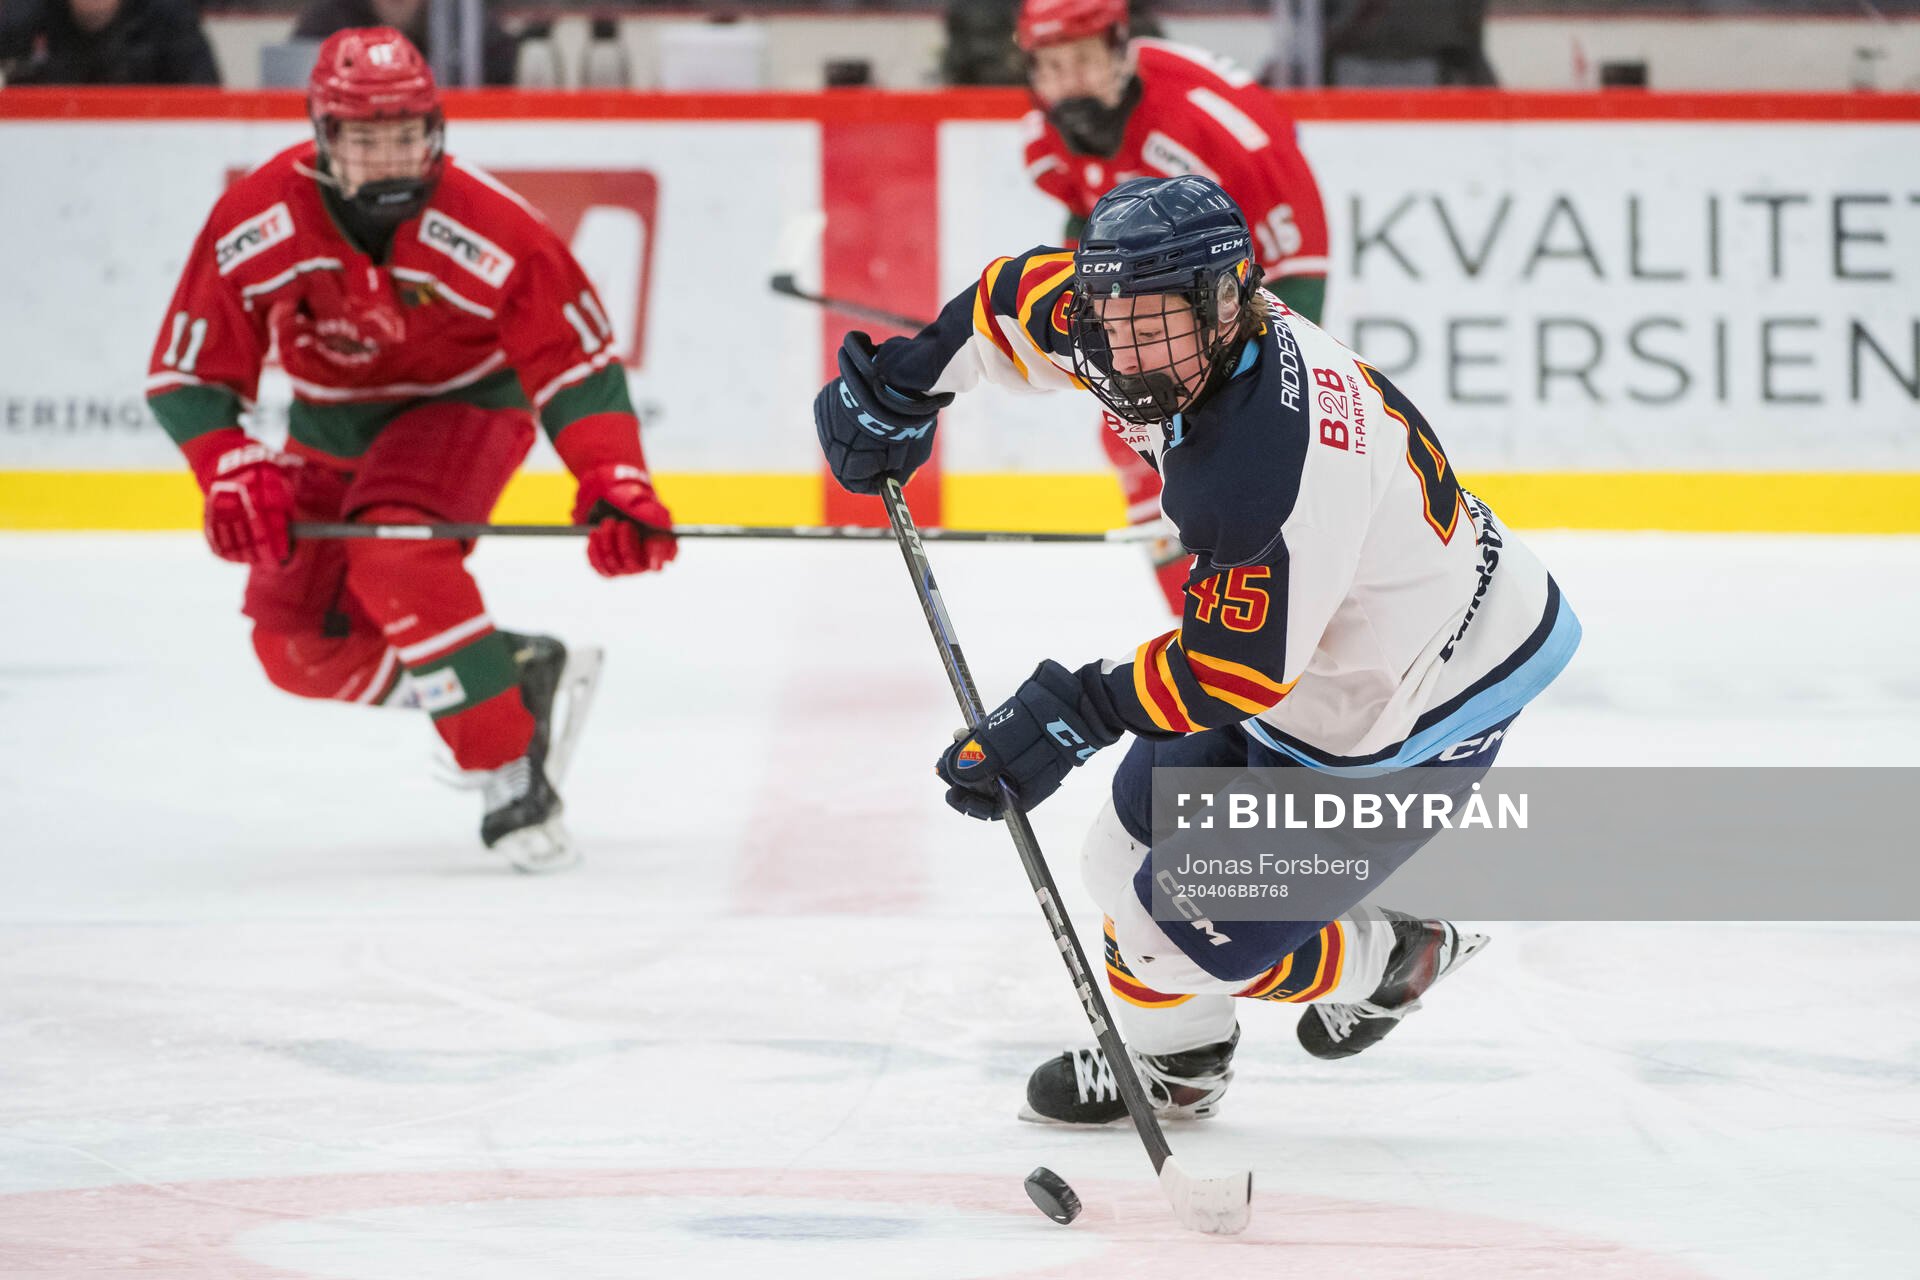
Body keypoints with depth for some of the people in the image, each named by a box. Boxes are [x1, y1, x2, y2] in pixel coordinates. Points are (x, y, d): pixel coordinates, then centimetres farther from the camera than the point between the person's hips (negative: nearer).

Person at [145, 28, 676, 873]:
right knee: (298, 647, -1)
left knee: (397, 557, -33)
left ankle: (516, 782, -26)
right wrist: (234, 474, -32)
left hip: (464, 402, -5)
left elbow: (578, 361, -23)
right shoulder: (253, 223, -24)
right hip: (333, 424, 5)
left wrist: (614, 484, -36)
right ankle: (522, 675, 14)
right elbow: (187, 375, -16)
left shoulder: (489, 228, -30)